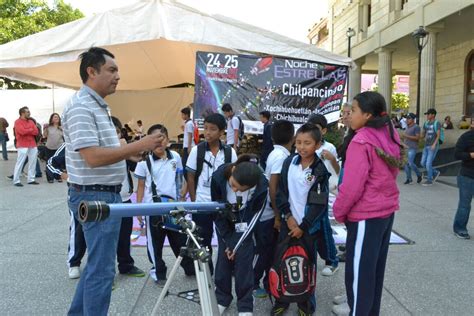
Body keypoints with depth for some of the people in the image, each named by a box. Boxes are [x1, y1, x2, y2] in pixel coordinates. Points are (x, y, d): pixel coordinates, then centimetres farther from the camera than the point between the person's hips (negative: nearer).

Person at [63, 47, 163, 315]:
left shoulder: (99, 106, 14)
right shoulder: (81, 107, -18)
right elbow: (93, 157, -27)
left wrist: (127, 153, 9)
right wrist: (137, 146, -24)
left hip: (107, 194, 11)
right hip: (95, 196, -11)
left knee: (98, 263, 21)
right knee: (102, 269, -1)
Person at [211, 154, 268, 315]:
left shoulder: (261, 186, -33)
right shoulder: (219, 176, -31)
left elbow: (253, 216, -19)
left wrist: (238, 245, -16)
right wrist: (227, 241, -12)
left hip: (245, 225, -1)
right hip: (224, 223, 1)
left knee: (243, 261, -5)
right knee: (223, 257, 2)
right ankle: (222, 298, 22)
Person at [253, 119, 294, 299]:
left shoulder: (276, 153, 10)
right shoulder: (281, 156, -18)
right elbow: (273, 188, -22)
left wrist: (278, 214, 17)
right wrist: (277, 216, -18)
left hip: (270, 211, 9)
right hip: (268, 212, -9)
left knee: (270, 250, 16)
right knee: (264, 250, 4)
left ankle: (268, 283, 27)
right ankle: (252, 284, 17)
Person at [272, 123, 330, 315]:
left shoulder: (320, 170, -10)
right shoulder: (289, 163, 0)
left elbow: (319, 203, -11)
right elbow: (281, 191, 2)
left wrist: (303, 226, -12)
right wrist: (288, 216, -8)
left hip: (309, 226, -3)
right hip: (288, 222, 3)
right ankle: (281, 300, 26)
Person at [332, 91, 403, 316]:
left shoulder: (361, 141, -19)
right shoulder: (390, 136, 5)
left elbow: (352, 185, -19)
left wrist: (339, 211, -5)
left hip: (365, 215, -9)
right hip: (387, 210, 9)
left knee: (359, 270, 3)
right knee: (375, 267, 20)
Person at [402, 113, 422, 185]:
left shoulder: (416, 127, -9)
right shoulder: (408, 127, 14)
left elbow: (417, 138, -16)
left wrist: (406, 136, -20)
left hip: (412, 148, -7)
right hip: (406, 147, 7)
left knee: (410, 163, -12)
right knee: (406, 163, 3)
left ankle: (419, 174, 12)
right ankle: (409, 179, 10)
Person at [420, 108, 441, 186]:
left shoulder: (437, 123, -11)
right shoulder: (426, 123, 11)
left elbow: (438, 135, -19)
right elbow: (422, 135, 16)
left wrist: (434, 144, -31)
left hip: (433, 147, -7)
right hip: (426, 146, 8)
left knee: (428, 164, -8)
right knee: (423, 163, 6)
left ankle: (429, 180, 6)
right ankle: (435, 173, 28)